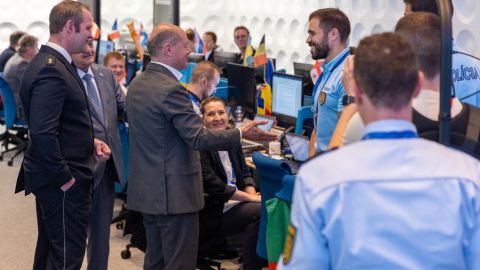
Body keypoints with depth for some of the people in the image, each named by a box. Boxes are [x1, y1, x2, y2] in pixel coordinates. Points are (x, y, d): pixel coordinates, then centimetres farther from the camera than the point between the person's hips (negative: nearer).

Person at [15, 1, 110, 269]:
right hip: (62, 181, -10)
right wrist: (65, 179, -21)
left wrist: (89, 141, 7)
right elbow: (43, 133, -28)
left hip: (53, 177, 10)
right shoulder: (51, 70, -21)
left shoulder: (51, 62, 11)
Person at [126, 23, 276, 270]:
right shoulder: (171, 88, -20)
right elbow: (199, 138, -23)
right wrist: (242, 134, -17)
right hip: (173, 192, -10)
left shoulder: (136, 84, 9)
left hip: (147, 189, 10)